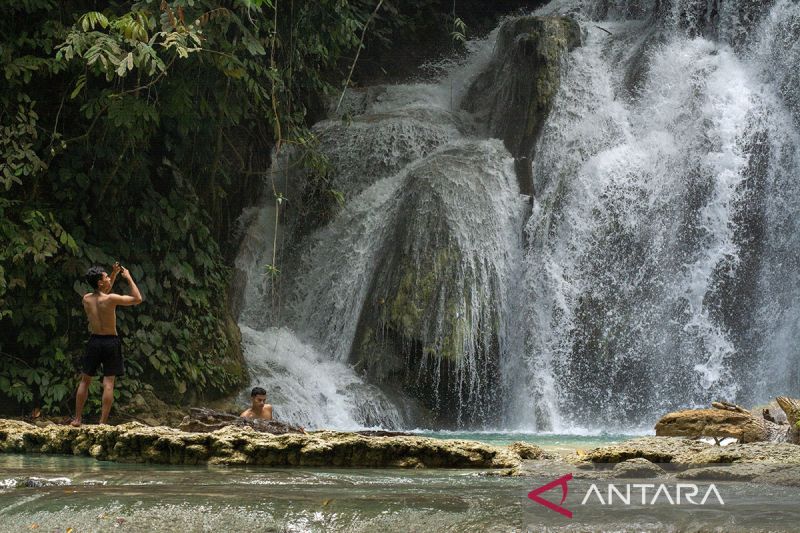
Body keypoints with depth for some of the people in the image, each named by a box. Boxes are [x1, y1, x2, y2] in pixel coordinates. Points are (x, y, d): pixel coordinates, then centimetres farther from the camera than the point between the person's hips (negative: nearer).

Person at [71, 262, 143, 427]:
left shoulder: (86, 299, 0)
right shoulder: (110, 299, -16)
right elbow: (137, 299, -8)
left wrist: (114, 275, 16)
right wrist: (128, 278, 0)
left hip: (94, 341, 4)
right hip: (111, 342, -4)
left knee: (85, 381, 14)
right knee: (108, 383, -1)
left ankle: (77, 419, 17)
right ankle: (103, 422, -5)